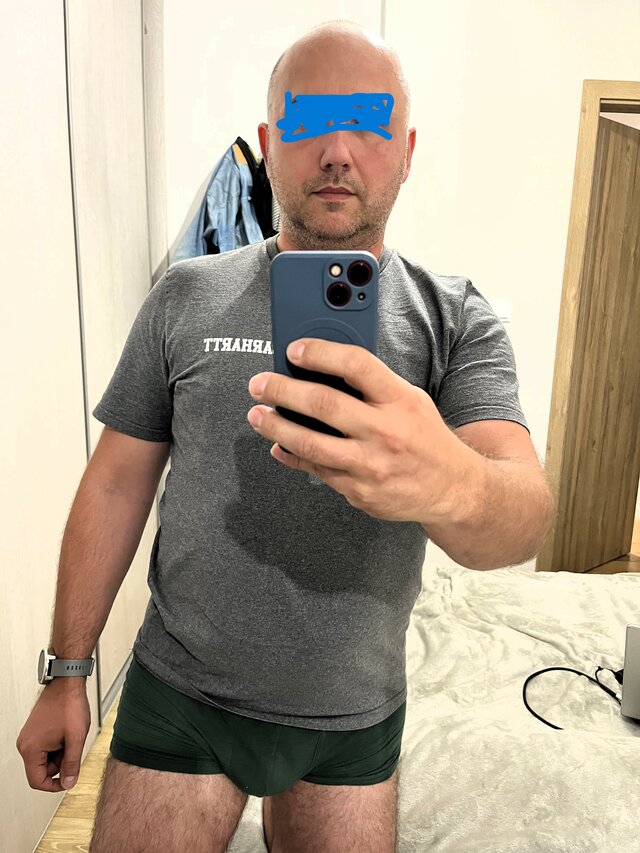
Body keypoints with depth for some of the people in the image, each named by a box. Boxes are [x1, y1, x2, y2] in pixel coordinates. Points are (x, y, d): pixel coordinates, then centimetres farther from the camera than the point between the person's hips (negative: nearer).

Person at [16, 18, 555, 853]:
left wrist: (451, 484, -43)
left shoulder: (456, 317, -7)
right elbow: (118, 486, -1)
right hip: (179, 694, 0)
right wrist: (66, 673, 2)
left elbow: (527, 518, -20)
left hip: (356, 718, 1)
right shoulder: (187, 296, -4)